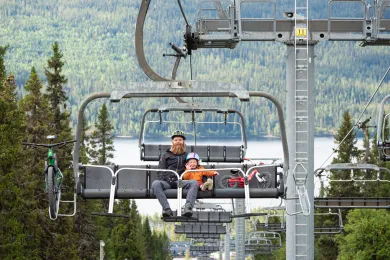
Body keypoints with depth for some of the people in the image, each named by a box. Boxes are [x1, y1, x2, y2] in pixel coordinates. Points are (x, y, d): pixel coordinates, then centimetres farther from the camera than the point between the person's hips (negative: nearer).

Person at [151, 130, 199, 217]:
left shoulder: (187, 155, 29)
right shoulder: (166, 156, 26)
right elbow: (160, 172, 16)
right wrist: (167, 179, -6)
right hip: (167, 182, 0)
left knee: (194, 183, -34)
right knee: (155, 184, -34)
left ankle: (188, 207, -51)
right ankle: (167, 209, -45)